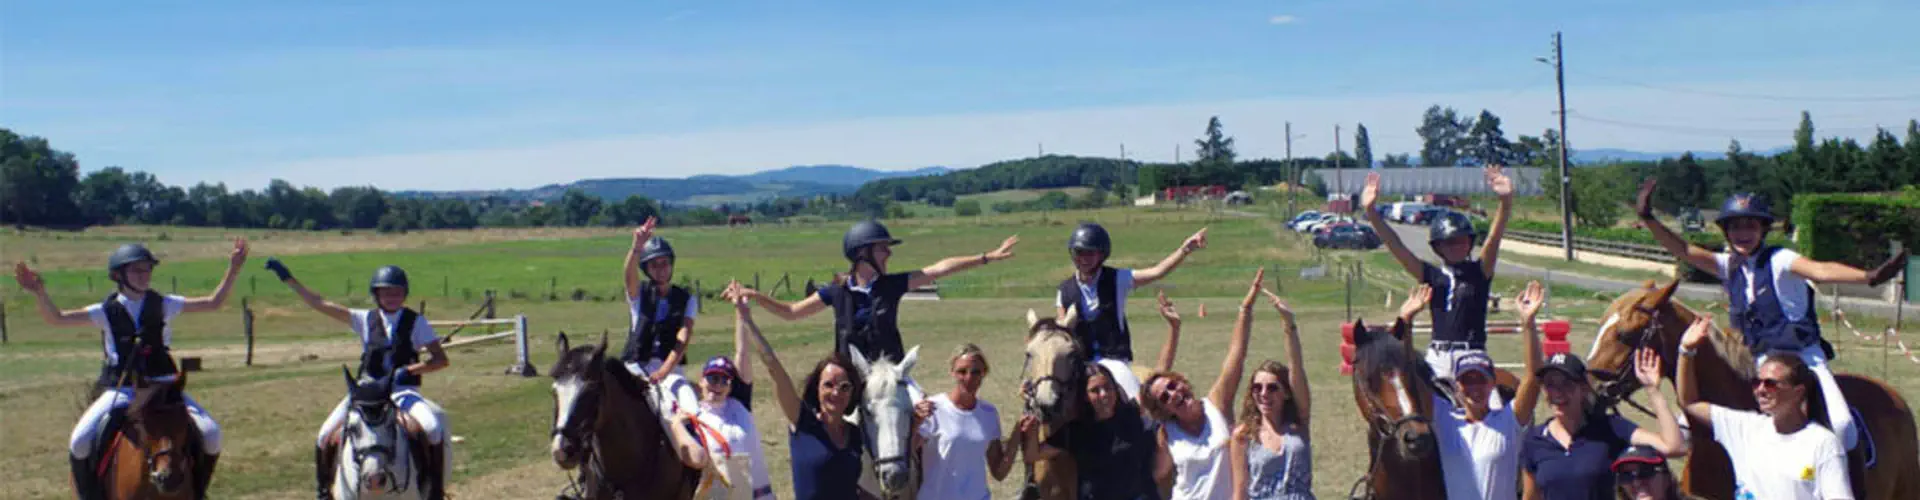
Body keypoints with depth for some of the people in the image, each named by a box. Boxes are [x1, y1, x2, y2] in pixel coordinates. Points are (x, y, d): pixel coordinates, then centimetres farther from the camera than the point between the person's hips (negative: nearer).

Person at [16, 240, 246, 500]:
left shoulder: (163, 305, 4)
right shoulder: (107, 311, 1)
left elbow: (213, 303, 5)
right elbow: (57, 318, -4)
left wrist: (232, 270, -4)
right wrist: (39, 293, -22)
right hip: (120, 391, -1)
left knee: (210, 434, -19)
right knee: (80, 442, -23)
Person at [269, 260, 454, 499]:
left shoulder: (416, 322, 2)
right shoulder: (365, 320, 7)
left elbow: (441, 359, -3)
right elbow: (320, 305, 3)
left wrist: (410, 370, -17)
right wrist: (288, 278, -2)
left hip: (403, 391, -2)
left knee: (434, 428, -29)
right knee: (326, 435, -12)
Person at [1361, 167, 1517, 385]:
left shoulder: (1479, 271, 5)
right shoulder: (1432, 275, 9)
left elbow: (1495, 238, -11)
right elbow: (1395, 245, 0)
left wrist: (1506, 201, -28)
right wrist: (1371, 212, -12)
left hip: (1472, 357, -2)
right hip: (1436, 358, 2)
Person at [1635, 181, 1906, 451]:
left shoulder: (1778, 260, -12)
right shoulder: (1729, 266, 4)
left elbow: (1820, 270, -29)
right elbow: (1684, 251, -5)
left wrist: (1868, 276, -47)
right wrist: (1649, 219, -17)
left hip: (1805, 355, -5)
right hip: (1764, 363, 5)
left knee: (1841, 424, -23)